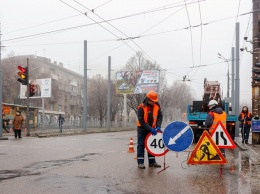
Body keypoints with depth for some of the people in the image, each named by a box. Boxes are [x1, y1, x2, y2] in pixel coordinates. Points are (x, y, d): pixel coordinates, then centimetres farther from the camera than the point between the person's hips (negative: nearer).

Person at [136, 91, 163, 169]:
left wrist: (158, 126, -15)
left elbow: (160, 116, 0)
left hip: (152, 129, 5)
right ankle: (140, 162, 0)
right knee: (141, 145, -3)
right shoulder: (141, 108, -20)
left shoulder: (157, 106, -5)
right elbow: (141, 121, -22)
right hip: (142, 129, -5)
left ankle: (152, 162, 17)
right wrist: (150, 129, -28)